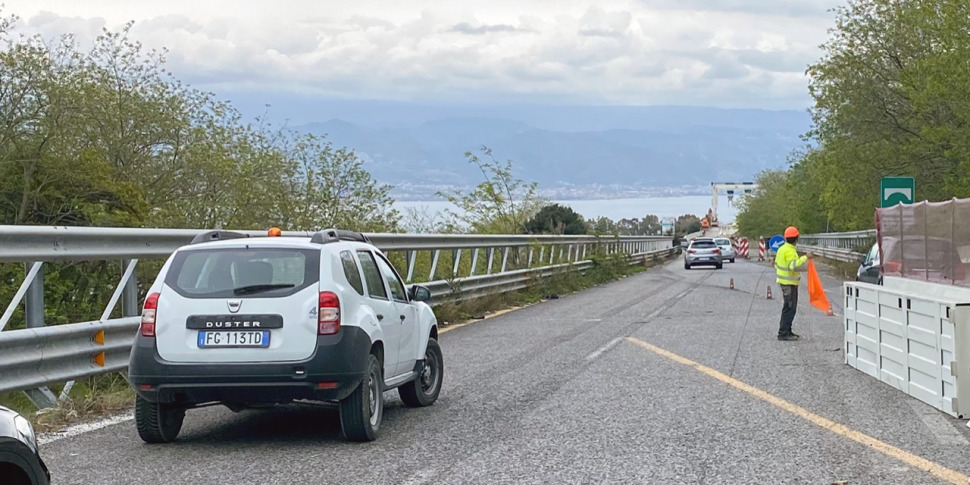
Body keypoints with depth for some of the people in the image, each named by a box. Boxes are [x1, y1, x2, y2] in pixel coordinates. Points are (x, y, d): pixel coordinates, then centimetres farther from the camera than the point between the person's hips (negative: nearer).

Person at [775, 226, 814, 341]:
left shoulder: (782, 249, 11)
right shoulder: (790, 251, -20)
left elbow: (776, 264, 19)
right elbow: (794, 266, -33)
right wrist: (805, 257, -30)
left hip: (783, 281, 10)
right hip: (790, 283, -10)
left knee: (788, 307, 18)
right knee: (790, 308, -7)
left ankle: (786, 331, 25)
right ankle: (783, 333, -7)